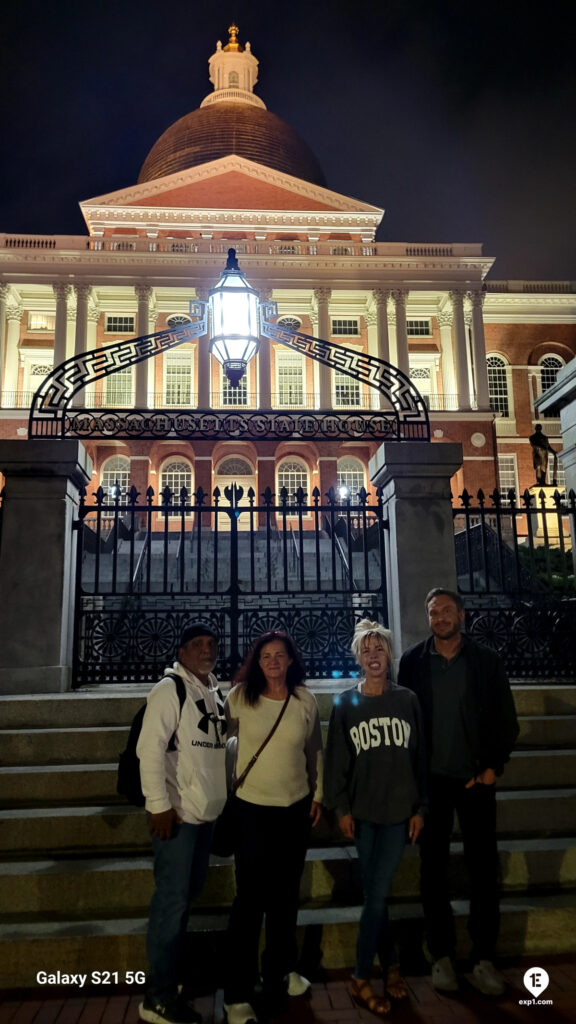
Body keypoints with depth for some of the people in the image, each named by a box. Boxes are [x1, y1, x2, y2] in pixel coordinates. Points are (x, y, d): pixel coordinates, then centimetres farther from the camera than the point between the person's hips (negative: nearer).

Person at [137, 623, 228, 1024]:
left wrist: (220, 794, 14)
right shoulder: (170, 689, -13)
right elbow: (150, 748, -19)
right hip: (178, 811, -8)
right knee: (172, 900, -2)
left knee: (189, 893, 18)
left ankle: (173, 972, 34)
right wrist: (159, 804, -22)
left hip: (206, 810, 8)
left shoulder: (217, 694, 10)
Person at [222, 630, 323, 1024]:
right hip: (252, 807, -3)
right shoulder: (240, 697, -10)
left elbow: (316, 750, 7)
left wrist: (318, 794, 8)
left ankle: (280, 970, 38)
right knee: (251, 898, -2)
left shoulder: (306, 700, -4)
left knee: (286, 894, 17)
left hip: (297, 808, 3)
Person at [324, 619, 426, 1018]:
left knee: (377, 894, 2)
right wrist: (341, 807, -2)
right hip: (362, 811, 1)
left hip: (399, 810, 0)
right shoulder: (345, 704, -1)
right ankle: (391, 965, 25)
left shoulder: (407, 700, -1)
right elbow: (337, 759, 1)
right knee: (374, 894, 7)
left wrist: (420, 808, 2)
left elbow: (419, 756, 3)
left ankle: (361, 978, 19)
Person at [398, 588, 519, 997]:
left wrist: (494, 766, -7)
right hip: (431, 779, 0)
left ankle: (484, 958, 20)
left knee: (484, 868, 6)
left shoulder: (487, 660, -1)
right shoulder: (412, 661, -1)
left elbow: (506, 719, 0)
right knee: (434, 868, 8)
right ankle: (442, 955, 22)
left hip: (475, 778, 0)